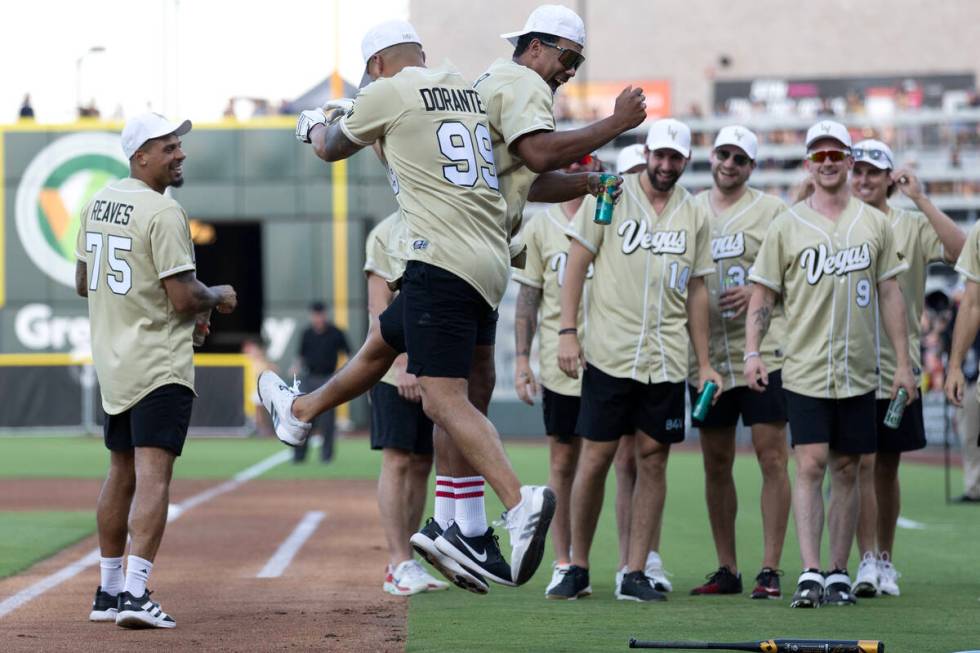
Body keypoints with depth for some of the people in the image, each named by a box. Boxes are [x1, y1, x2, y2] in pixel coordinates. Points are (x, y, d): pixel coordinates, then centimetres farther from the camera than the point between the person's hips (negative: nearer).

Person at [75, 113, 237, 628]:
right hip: (159, 366, -8)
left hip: (111, 363, 9)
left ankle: (108, 591, 22)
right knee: (153, 474, -12)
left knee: (120, 473, 17)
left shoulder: (97, 204, 11)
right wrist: (219, 296, 3)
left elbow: (83, 283, 20)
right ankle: (134, 592, -22)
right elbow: (184, 298, -20)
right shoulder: (163, 212, -16)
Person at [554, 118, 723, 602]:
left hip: (666, 359, 3)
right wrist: (568, 331, -9)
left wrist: (704, 362, 12)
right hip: (609, 354, -3)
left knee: (653, 458, 1)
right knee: (596, 457, -2)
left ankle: (635, 574, 6)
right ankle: (577, 567, 9)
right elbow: (576, 263, 0)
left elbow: (696, 290, 15)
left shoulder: (694, 216, 10)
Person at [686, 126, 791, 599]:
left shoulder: (771, 211, 2)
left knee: (772, 457, -7)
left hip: (763, 351, -4)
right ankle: (726, 569, 16)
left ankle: (771, 570, -4)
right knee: (716, 463, 8)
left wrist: (758, 291, -15)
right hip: (706, 354, 4)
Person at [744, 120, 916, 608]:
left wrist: (902, 362, 7)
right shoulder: (787, 225, 2)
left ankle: (838, 574, 13)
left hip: (859, 371, 3)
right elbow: (763, 293, 3)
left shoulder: (874, 224, 8)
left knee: (846, 471, 6)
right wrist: (752, 351, -10)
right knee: (810, 466, -11)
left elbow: (889, 294, 11)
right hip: (805, 370, -2)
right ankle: (810, 574, -14)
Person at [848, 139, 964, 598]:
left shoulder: (912, 226, 2)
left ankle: (885, 562, 19)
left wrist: (920, 200, -15)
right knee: (861, 463, -9)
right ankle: (867, 561, -10)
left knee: (887, 466, 9)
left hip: (898, 363, 1)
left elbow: (960, 250, -14)